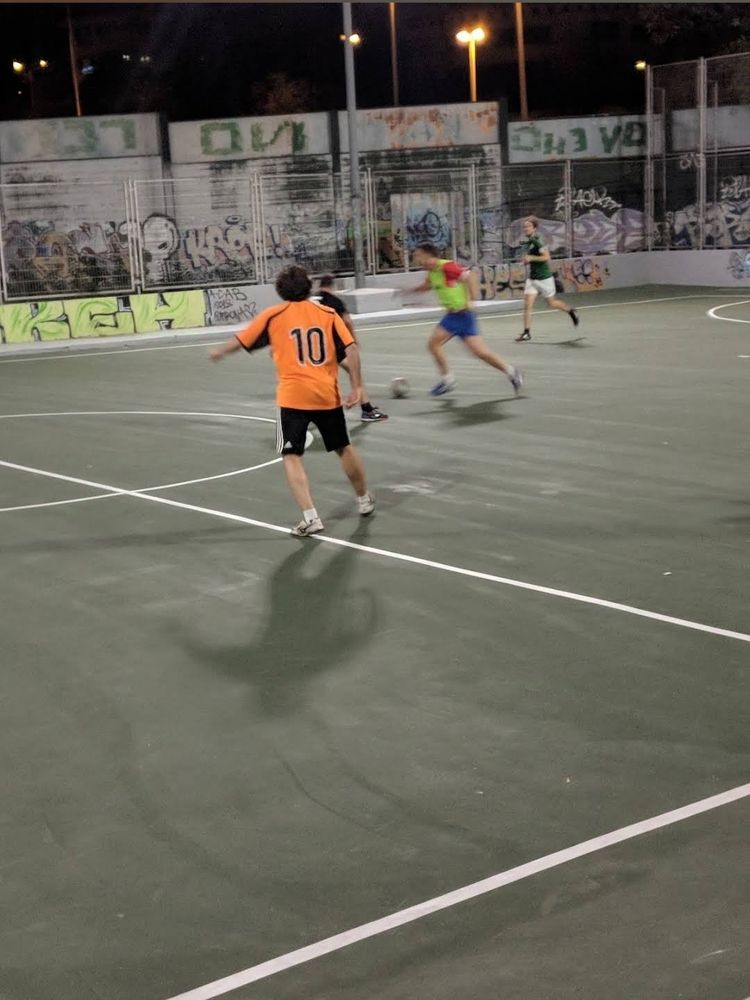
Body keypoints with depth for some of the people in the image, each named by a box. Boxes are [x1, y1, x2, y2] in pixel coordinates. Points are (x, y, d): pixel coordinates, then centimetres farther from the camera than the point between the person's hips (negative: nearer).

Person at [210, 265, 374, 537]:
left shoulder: (272, 315, 1)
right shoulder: (328, 314, 6)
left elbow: (241, 341, 10)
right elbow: (351, 349, -2)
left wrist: (219, 352, 30)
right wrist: (356, 387, 3)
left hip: (293, 397, -3)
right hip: (327, 395, 3)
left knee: (292, 457, 0)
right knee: (344, 448, 22)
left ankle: (311, 517, -14)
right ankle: (365, 500, 38)